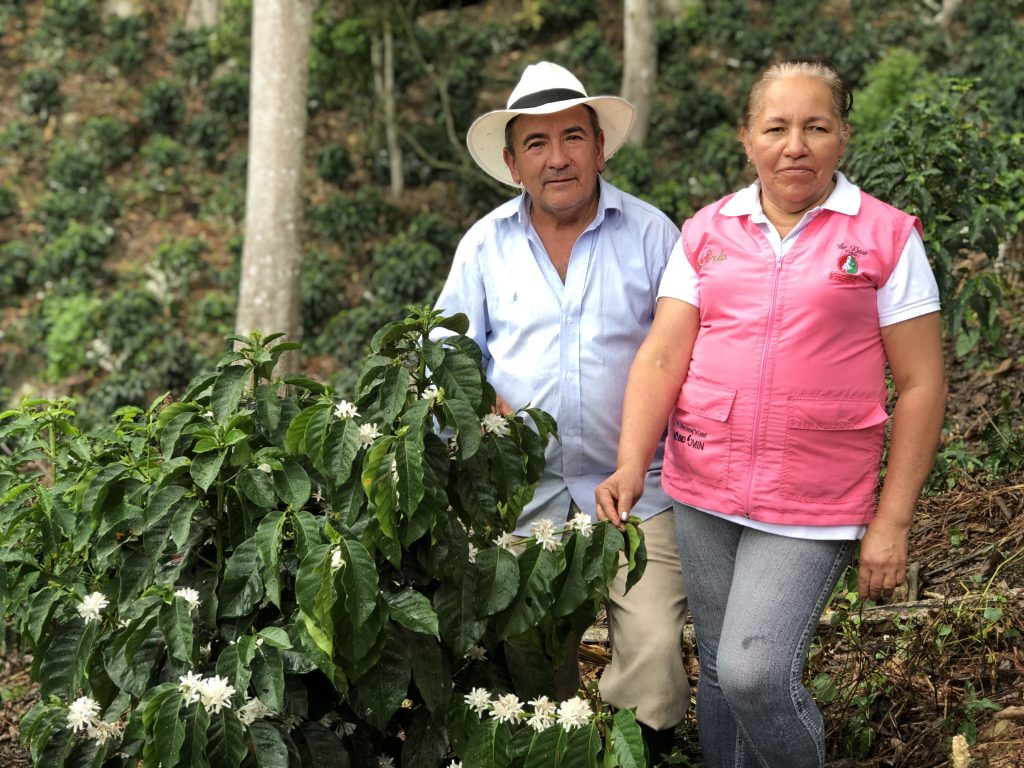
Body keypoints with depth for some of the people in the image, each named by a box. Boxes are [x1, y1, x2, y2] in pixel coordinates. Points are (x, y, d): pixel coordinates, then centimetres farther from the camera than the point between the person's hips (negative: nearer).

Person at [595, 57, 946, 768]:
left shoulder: (885, 236, -3)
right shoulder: (707, 232, 6)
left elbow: (920, 384, -2)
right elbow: (662, 356, -1)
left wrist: (892, 523, -6)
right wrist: (631, 466, -17)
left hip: (813, 502, -4)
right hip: (702, 492, 4)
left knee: (755, 673, -13)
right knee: (718, 669, 12)